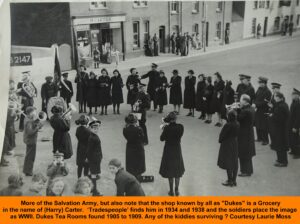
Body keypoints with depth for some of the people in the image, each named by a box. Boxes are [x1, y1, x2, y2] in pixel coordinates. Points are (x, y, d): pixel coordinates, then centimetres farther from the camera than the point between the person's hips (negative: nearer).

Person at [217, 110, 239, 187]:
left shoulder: (228, 125, -22)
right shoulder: (237, 124, -4)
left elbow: (222, 135, -13)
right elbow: (236, 134, 4)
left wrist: (220, 140, 2)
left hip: (227, 145, -6)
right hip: (235, 144, 7)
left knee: (228, 163, 4)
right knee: (234, 163, 13)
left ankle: (230, 181, 10)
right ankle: (234, 181, 22)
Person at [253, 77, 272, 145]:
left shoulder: (268, 91, -18)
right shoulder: (259, 89, 6)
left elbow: (265, 102, -20)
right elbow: (256, 97, 14)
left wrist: (256, 105, -21)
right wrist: (254, 104, -2)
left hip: (264, 111, -8)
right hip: (258, 110, 8)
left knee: (263, 126, 0)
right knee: (257, 125, 15)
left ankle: (265, 140, 12)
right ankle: (259, 138, 30)